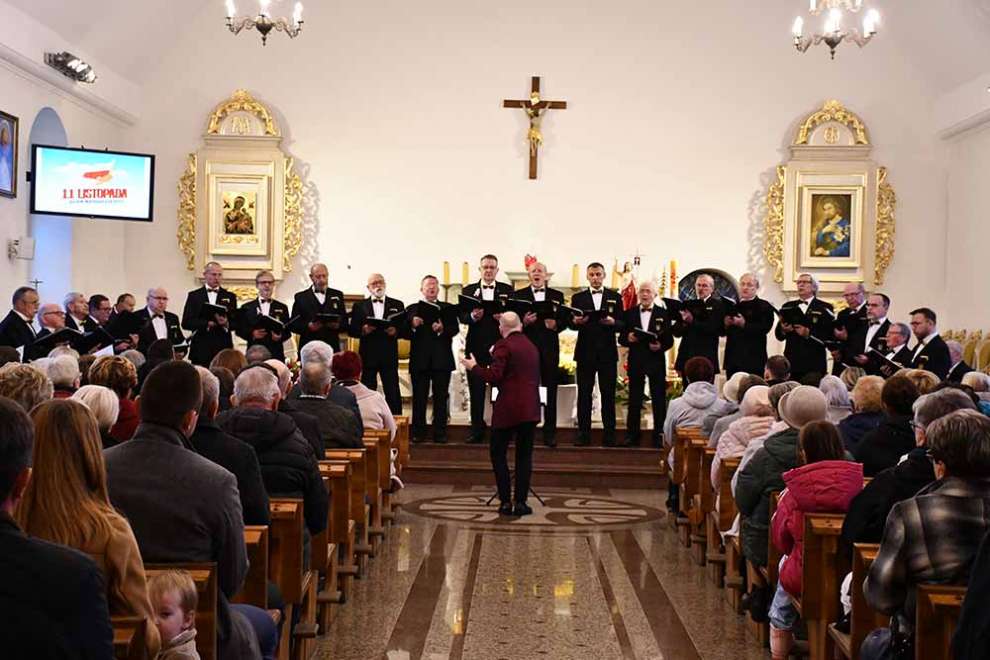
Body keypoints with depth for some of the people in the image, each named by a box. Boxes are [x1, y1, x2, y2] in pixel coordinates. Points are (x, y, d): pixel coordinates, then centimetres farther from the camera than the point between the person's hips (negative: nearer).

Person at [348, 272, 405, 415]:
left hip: (389, 356, 0)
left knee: (393, 394, -1)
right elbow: (352, 330, 5)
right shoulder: (359, 305, 11)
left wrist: (395, 331, -15)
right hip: (367, 356, 0)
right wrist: (363, 330, -14)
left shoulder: (397, 305, 10)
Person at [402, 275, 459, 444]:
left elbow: (455, 329, -3)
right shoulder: (413, 309, 10)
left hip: (442, 359, 0)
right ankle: (418, 432, 7)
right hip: (420, 360, 0)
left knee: (441, 398, 2)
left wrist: (442, 329, -22)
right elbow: (405, 334, 1)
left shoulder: (448, 308, 11)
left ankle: (440, 433, 6)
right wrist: (412, 325, -19)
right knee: (419, 397, 2)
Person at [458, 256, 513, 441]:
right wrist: (472, 316, -17)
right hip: (476, 345, 1)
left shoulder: (507, 290, 9)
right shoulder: (469, 290, 11)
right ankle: (477, 430, 11)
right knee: (476, 389, 3)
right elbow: (462, 317, 3)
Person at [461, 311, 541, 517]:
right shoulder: (532, 347, 13)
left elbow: (493, 377, -15)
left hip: (508, 409, -5)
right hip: (531, 408, 5)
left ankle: (506, 501, 3)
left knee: (498, 453, 7)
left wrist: (474, 366, -1)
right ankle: (521, 501, 7)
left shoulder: (503, 346, -8)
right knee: (524, 455, 10)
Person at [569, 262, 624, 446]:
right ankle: (583, 433, 5)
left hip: (607, 352, 0)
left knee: (608, 394, 1)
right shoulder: (578, 298, 10)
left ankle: (609, 434, 5)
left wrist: (613, 322, -19)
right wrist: (575, 321, -21)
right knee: (584, 393, 1)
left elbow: (622, 325, 3)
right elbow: (571, 322, 1)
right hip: (585, 351, 0)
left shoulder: (615, 297, 9)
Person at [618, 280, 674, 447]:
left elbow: (669, 339, 0)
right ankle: (632, 436, 11)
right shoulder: (629, 313, 8)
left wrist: (661, 346, -19)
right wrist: (628, 338, -16)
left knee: (659, 400, 1)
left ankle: (659, 436, 7)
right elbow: (621, 338, 6)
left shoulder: (663, 313, 4)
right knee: (634, 400, 6)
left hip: (656, 360, -1)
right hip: (636, 361, 2)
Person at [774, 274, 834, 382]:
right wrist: (783, 330, -10)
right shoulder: (787, 306, 17)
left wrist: (809, 333, -18)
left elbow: (830, 336, -6)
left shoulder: (824, 308, 5)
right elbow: (779, 336, 12)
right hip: (791, 362, 3)